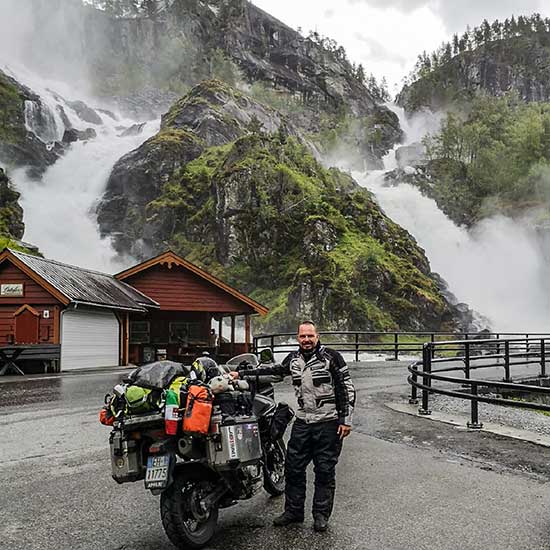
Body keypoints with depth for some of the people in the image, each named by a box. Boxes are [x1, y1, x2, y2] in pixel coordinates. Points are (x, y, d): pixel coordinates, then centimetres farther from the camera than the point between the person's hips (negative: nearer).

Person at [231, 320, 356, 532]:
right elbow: (273, 369, 23)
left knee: (325, 471, 4)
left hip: (328, 423, -5)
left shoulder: (331, 357, -7)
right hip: (302, 422, 5)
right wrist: (241, 374, 22)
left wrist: (346, 419, -11)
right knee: (293, 468, 6)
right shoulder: (293, 359, 8)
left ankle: (321, 514, 17)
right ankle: (293, 511, 21)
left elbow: (348, 388, -7)